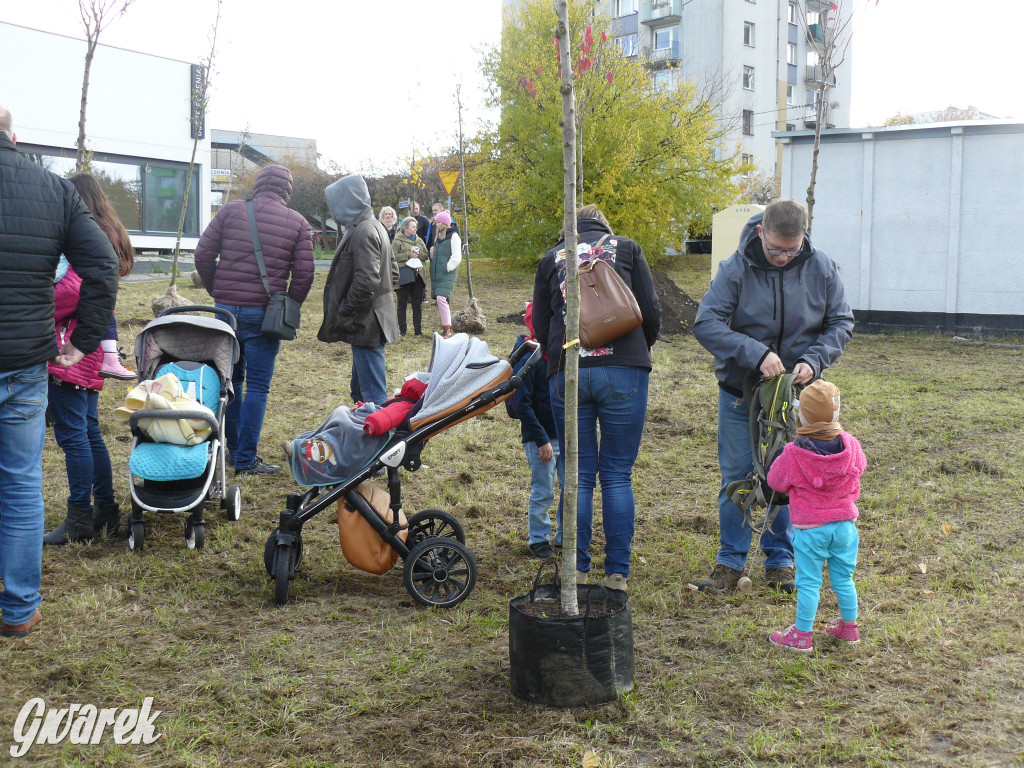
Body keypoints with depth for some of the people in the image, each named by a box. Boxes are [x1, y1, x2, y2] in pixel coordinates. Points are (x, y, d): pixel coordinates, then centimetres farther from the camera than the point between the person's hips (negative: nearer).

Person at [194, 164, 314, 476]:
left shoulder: (230, 210, 4)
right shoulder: (297, 222, 0)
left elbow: (203, 255, 2)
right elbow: (304, 273, -3)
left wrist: (217, 292, 14)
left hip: (226, 308, 3)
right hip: (263, 313, -3)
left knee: (229, 379, 17)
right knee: (257, 386, 2)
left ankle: (233, 448, 25)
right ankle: (245, 459, 3)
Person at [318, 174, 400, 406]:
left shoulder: (363, 232, -17)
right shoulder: (374, 227, 16)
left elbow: (366, 281, -25)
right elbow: (393, 272, 22)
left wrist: (341, 314, -16)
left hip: (366, 325, -11)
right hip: (371, 322, 11)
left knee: (373, 394, -8)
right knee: (360, 389, 20)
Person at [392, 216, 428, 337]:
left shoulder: (419, 240, 16)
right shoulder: (397, 241, -2)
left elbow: (426, 255, 15)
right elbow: (394, 257, -11)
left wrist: (418, 254, -6)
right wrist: (409, 255, -15)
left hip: (417, 275, 5)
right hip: (404, 276, -5)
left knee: (418, 304, 6)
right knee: (402, 304, 2)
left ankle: (418, 329, 13)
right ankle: (402, 330, 10)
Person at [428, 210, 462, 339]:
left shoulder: (453, 236, -7)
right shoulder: (438, 236, 17)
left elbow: (457, 257, -12)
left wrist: (447, 268, -13)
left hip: (447, 274, -8)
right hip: (437, 274, 8)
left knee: (441, 299, -19)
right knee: (441, 300, 8)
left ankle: (447, 330, -17)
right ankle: (446, 328, 15)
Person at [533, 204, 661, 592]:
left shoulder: (551, 258, 15)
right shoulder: (626, 248, 12)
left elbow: (540, 326, 12)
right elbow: (651, 312, 5)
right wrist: (641, 351, 23)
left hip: (566, 374, 1)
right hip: (622, 372, -1)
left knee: (578, 476, 8)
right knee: (617, 476, 5)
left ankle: (576, 571, 10)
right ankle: (617, 574, 7)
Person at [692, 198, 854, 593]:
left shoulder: (821, 268, -6)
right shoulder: (736, 268, -14)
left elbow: (841, 323, 2)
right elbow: (705, 323, -20)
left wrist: (814, 360, -16)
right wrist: (756, 353, -30)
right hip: (740, 394, -1)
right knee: (736, 479, 5)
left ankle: (780, 560, 23)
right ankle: (730, 561, 18)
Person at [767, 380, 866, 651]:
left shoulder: (794, 453, -19)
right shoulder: (850, 445, -8)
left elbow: (775, 481, -4)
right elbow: (860, 467, 13)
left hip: (810, 528, -4)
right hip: (844, 523, 4)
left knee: (808, 582, 5)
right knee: (844, 577, 18)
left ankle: (802, 635, 13)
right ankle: (849, 627, 29)